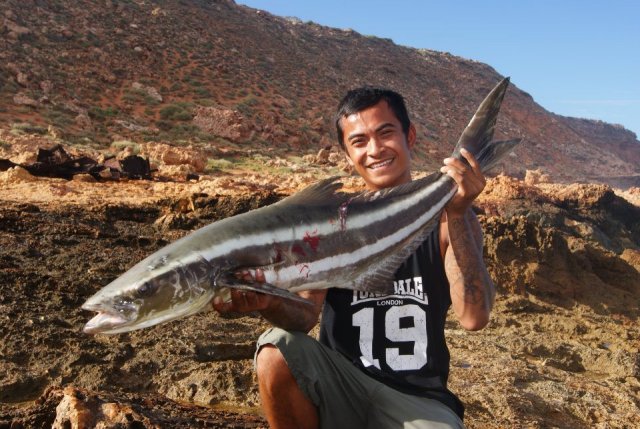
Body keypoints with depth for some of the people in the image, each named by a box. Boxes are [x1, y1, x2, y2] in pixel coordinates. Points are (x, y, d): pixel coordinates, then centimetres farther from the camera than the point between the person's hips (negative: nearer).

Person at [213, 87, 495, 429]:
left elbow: (474, 317, -18)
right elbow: (306, 313, -12)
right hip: (340, 385, 1)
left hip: (417, 398, -1)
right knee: (277, 353, -25)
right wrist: (270, 302, -34)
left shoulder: (449, 219, -5)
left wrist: (458, 214, -27)